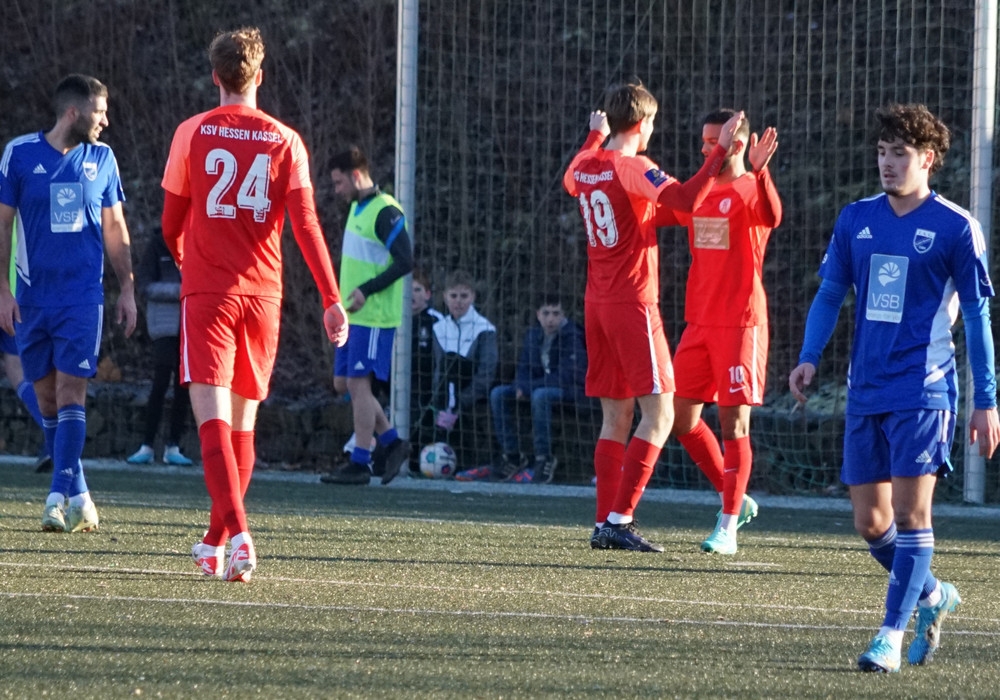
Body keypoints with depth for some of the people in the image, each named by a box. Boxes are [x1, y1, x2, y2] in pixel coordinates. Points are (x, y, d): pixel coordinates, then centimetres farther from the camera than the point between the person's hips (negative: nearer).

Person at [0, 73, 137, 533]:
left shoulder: (101, 158, 6)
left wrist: (127, 288, 9)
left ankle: (60, 498, -16)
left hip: (83, 297, 0)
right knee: (47, 398, 5)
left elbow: (114, 227, 14)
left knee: (70, 392, -12)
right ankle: (79, 496, 16)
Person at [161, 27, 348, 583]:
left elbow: (172, 221, 8)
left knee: (213, 415, -11)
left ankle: (238, 532, -30)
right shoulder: (285, 140, 3)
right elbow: (305, 223, -6)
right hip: (262, 293, 3)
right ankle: (217, 543, 24)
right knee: (243, 419, 15)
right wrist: (332, 298, -7)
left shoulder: (193, 133, 0)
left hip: (207, 291, -3)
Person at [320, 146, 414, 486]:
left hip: (373, 317, -10)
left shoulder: (385, 212, -15)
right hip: (353, 315, 10)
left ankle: (360, 463, -3)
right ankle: (392, 442, 18)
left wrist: (366, 290, -22)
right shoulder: (358, 208, 15)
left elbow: (405, 261, -20)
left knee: (358, 383, -8)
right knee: (343, 382, 10)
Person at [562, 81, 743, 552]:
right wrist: (721, 150, -24)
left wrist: (595, 136, 46)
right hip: (633, 304, -8)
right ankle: (620, 518, -15)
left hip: (597, 303, 8)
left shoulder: (585, 168, 9)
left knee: (616, 416, 11)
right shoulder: (632, 169, -14)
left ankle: (605, 522, 8)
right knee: (659, 412, -7)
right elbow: (686, 199, -28)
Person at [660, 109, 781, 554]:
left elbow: (771, 217, -30)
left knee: (734, 424, -7)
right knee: (682, 419, 8)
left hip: (741, 324, -8)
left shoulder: (750, 191, -8)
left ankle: (727, 528, -4)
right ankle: (735, 500, 23)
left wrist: (759, 172, -46)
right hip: (699, 322, 8)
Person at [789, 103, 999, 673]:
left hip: (924, 391, -5)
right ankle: (932, 596, 29)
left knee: (910, 512, -10)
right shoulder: (856, 219, 9)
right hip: (866, 392, 5)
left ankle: (892, 635, -7)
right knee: (870, 523, 6)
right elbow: (831, 294, 15)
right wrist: (810, 358, -1)